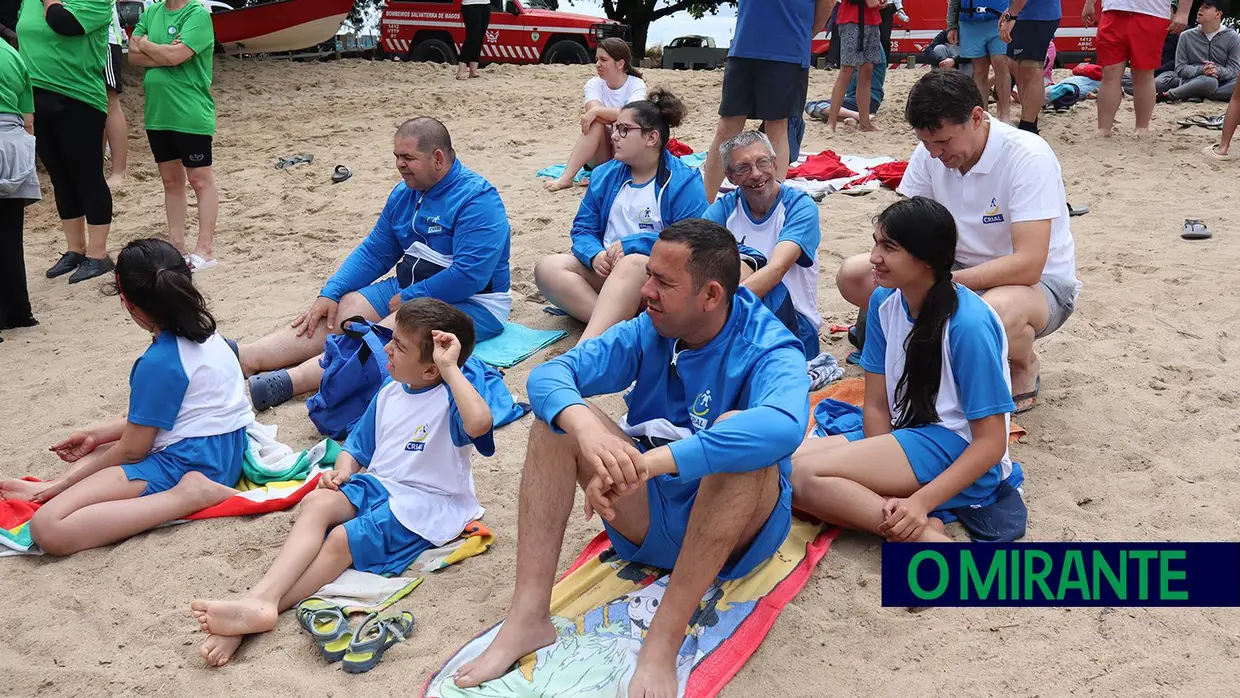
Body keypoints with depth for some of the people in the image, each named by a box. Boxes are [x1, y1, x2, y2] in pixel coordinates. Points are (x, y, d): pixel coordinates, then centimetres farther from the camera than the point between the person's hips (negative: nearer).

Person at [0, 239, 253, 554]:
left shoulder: (158, 362, -20)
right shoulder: (202, 329, 6)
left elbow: (132, 451, -10)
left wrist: (67, 481, 4)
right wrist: (98, 433, 21)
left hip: (186, 466, -11)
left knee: (48, 528, -23)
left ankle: (186, 495, -25)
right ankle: (53, 489, 17)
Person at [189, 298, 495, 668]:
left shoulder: (449, 399, -13)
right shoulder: (389, 393, 13)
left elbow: (479, 422, -38)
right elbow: (358, 446, 23)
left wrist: (450, 370, -28)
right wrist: (343, 469, -1)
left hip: (425, 503, -7)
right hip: (377, 484, 7)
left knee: (342, 540, -24)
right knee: (317, 502, -20)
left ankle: (256, 610, -25)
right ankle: (259, 598, -35)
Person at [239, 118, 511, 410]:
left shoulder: (477, 199, -17)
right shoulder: (404, 193, 9)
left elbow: (470, 275, -26)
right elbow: (373, 253, 11)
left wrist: (408, 298, -18)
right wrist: (329, 294, -2)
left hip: (472, 304, -8)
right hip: (409, 291, 8)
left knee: (394, 330, -32)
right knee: (338, 311, -11)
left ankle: (294, 380, -46)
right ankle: (245, 358, -25)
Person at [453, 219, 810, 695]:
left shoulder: (768, 350, -18)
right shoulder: (648, 333, -4)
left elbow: (784, 426, -42)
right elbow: (548, 374, -16)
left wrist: (647, 463, -48)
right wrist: (586, 427, -40)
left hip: (734, 530, -4)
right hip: (647, 518, 5)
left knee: (739, 430, -34)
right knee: (561, 414, -14)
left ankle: (663, 643, -32)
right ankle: (528, 616, -21)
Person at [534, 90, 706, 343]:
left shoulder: (684, 182, -3)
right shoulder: (605, 175, 14)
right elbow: (583, 228, 11)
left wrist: (631, 245, -17)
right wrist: (595, 255, -12)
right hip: (604, 273, 6)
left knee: (631, 264, -39)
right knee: (548, 267, -18)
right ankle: (617, 325, -36)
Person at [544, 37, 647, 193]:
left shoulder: (637, 85, -7)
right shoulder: (594, 84, 0)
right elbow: (593, 108, -22)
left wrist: (596, 112, -30)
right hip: (600, 157, 2)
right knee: (596, 123, -29)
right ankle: (567, 177, -39)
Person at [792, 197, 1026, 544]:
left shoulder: (968, 324, -19)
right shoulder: (884, 302, 1)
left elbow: (992, 443, -16)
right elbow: (876, 405, 1)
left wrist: (921, 502, -26)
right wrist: (888, 493, -13)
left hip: (960, 453, -8)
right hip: (903, 434, 8)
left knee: (805, 476, -24)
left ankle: (927, 538, -22)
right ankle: (926, 522, -17)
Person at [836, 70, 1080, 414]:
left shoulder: (1028, 158, -24)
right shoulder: (929, 153, -6)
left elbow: (1028, 265, -31)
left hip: (1039, 283, -6)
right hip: (960, 271, 6)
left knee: (997, 313, -43)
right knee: (853, 275, -12)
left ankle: (1024, 366, -6)